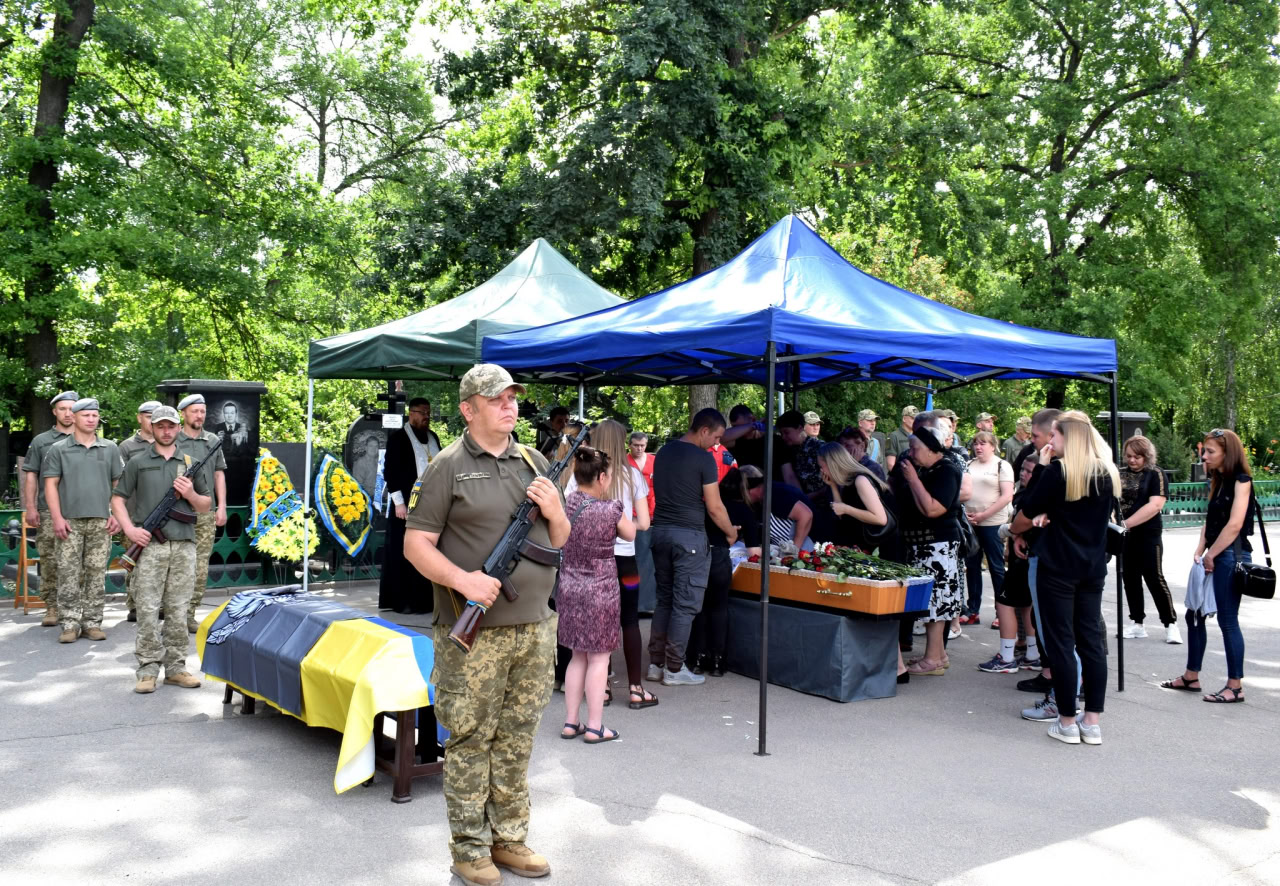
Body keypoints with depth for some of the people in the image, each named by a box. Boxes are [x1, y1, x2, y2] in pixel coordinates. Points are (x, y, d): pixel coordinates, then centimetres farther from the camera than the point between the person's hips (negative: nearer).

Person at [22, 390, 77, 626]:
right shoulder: (41, 441, 9)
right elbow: (30, 475, 8)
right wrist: (31, 507, 0)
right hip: (48, 512, 0)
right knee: (49, 562, -1)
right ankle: (52, 608, 7)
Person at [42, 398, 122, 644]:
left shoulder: (110, 449, 10)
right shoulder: (58, 449, 5)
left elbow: (118, 485, 11)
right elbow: (51, 485, 2)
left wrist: (116, 514, 2)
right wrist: (57, 517, -6)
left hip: (101, 522, 1)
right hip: (70, 521, -1)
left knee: (97, 574, 3)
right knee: (68, 574, -2)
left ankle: (92, 622, 10)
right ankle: (70, 623, 3)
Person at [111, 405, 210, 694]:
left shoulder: (191, 463, 13)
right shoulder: (138, 462, 8)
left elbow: (205, 506, 17)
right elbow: (118, 499, 8)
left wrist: (191, 494, -4)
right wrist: (129, 529, -6)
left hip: (184, 545, 2)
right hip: (149, 544, -2)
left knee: (179, 610, 5)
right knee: (148, 609, -4)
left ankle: (176, 667, 13)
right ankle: (148, 670, 3)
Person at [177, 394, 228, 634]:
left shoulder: (213, 440, 12)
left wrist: (222, 506, 8)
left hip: (206, 513, 4)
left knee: (201, 569, 4)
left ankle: (190, 614, 12)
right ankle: (175, 614, 0)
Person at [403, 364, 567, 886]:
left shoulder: (535, 463, 13)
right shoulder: (447, 466, -4)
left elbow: (560, 543, 19)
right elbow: (416, 544, -7)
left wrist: (555, 513, -3)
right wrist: (461, 579, -20)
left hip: (534, 628, 5)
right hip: (472, 633, -5)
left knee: (517, 741, 14)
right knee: (470, 740, 4)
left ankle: (510, 839, 28)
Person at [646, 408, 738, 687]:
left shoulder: (663, 452, 11)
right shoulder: (704, 458, -11)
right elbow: (714, 507, -9)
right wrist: (731, 532, 6)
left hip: (661, 530, 7)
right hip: (689, 535, -7)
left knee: (664, 600, 15)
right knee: (685, 604, 1)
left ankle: (656, 663, 17)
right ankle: (674, 669, 6)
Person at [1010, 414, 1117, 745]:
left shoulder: (1057, 470, -12)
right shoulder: (1107, 473, 7)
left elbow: (1025, 516, -7)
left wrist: (1012, 529, 14)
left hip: (1058, 566, -6)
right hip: (1093, 566, 6)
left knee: (1060, 641, 1)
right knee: (1091, 640, 8)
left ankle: (1067, 722, 6)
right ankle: (1092, 721, 12)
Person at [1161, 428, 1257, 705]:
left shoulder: (1241, 480, -10)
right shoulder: (1217, 481, 15)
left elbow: (1234, 524, -18)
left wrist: (1210, 555, -12)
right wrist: (1199, 553, 2)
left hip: (1231, 556, -9)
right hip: (1213, 557, 9)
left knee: (1227, 620, -3)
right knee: (1194, 615, 12)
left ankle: (1236, 686, 7)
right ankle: (1191, 677, 22)